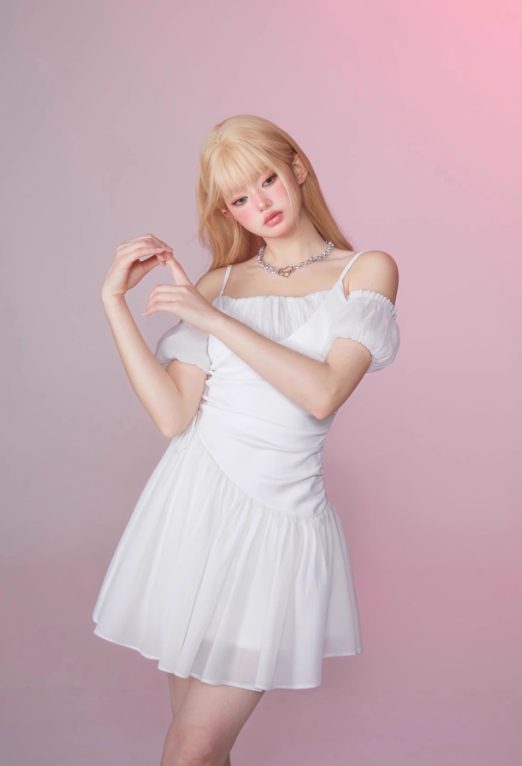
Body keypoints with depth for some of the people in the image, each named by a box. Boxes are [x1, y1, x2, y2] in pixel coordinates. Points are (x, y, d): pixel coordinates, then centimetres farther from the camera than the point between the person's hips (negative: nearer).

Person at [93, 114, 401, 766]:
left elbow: (324, 394, -12)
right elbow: (173, 416, -2)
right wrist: (114, 301, -4)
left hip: (279, 514, -2)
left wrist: (212, 318, -12)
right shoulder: (217, 283, 9)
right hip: (194, 502, 3)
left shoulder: (367, 270, 3)